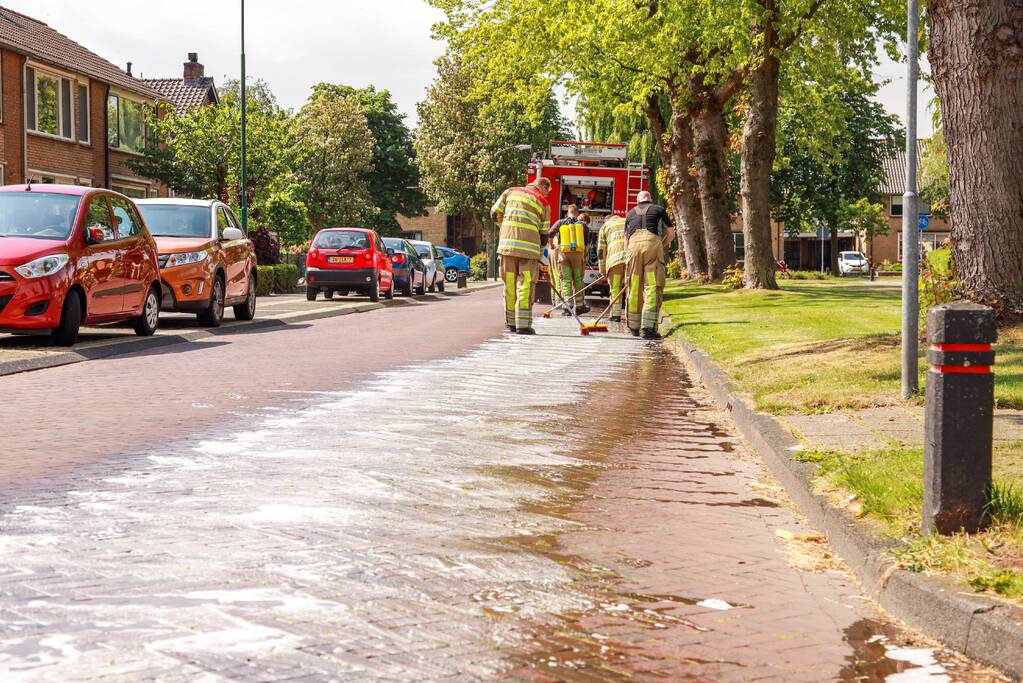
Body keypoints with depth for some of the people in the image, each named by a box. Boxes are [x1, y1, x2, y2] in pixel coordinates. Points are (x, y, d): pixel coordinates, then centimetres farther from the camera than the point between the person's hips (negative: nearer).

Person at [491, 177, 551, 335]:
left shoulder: (510, 192, 14)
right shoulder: (543, 203, 8)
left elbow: (495, 214, 12)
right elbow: (543, 234, 9)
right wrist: (539, 256, 20)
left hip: (507, 243, 3)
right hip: (529, 246, -3)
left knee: (510, 284, 10)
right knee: (526, 285, -1)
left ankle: (511, 322, 16)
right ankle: (523, 324, -6)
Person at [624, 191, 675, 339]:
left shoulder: (631, 213, 28)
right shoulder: (659, 210, 20)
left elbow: (626, 239, 29)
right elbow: (671, 234, 16)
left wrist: (628, 257, 37)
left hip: (634, 245, 3)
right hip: (653, 243, -3)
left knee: (635, 288, 9)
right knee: (652, 287, -6)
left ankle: (634, 327, 15)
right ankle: (648, 327, -16)